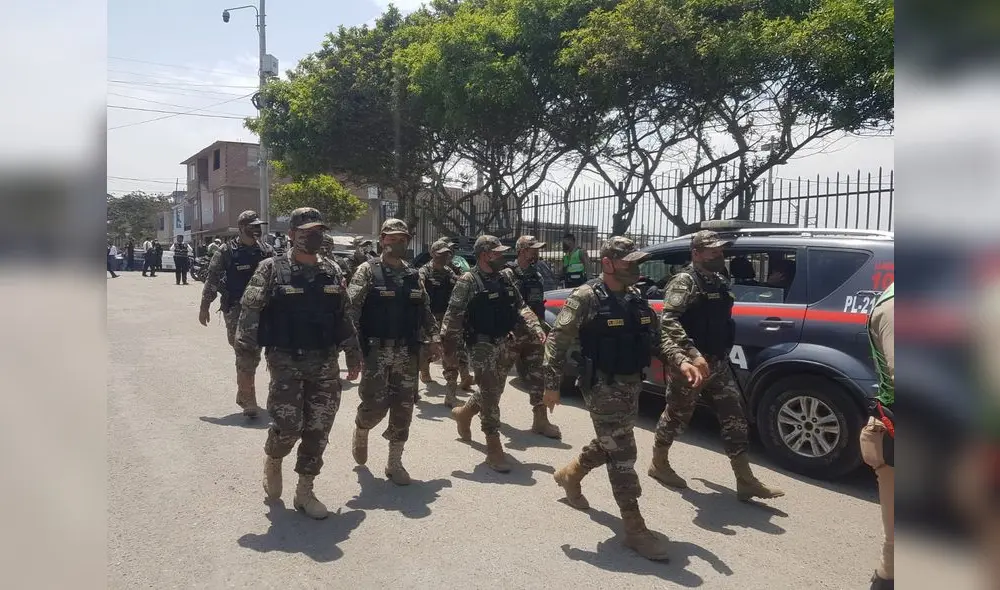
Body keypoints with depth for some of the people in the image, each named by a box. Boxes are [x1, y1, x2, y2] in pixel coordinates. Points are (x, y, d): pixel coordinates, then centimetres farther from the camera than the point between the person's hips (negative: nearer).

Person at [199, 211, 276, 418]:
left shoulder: (266, 251, 7)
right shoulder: (226, 251, -5)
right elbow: (212, 279, -2)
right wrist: (204, 307, -3)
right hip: (236, 310, -5)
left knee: (253, 355, 13)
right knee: (246, 357, -9)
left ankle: (243, 396, 30)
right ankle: (248, 402, -4)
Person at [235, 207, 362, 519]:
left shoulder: (332, 272, 8)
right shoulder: (272, 269, -5)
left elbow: (344, 316, 13)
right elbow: (250, 310, -7)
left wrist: (353, 355, 14)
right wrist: (244, 349, -16)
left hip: (325, 364, 4)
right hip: (286, 362, -4)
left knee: (318, 430, 5)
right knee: (288, 425, -7)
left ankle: (305, 492, 21)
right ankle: (272, 460, 28)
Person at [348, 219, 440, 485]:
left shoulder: (414, 275, 11)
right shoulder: (368, 270, -4)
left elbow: (425, 310, 17)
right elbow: (351, 307, -12)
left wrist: (434, 336, 5)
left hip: (407, 353, 4)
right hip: (376, 350, -4)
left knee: (403, 409, 5)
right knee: (375, 405, -4)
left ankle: (394, 463, 18)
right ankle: (360, 430, 31)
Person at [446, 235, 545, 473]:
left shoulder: (504, 280, 10)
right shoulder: (468, 281, -12)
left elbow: (520, 307, 12)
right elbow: (453, 317, -16)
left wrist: (535, 326, -5)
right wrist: (449, 349, -19)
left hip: (503, 343, 8)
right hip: (482, 345, -8)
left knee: (495, 390, 18)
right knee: (490, 395, -6)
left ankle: (463, 413, 45)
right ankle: (494, 449, 1)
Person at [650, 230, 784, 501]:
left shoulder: (719, 281, 12)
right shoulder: (685, 281, -15)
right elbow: (668, 320, -29)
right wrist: (693, 354, -39)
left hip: (718, 362, 8)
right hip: (692, 362, -8)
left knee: (734, 417, 5)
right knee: (677, 415, 7)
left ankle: (746, 481, 11)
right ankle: (658, 464, 28)